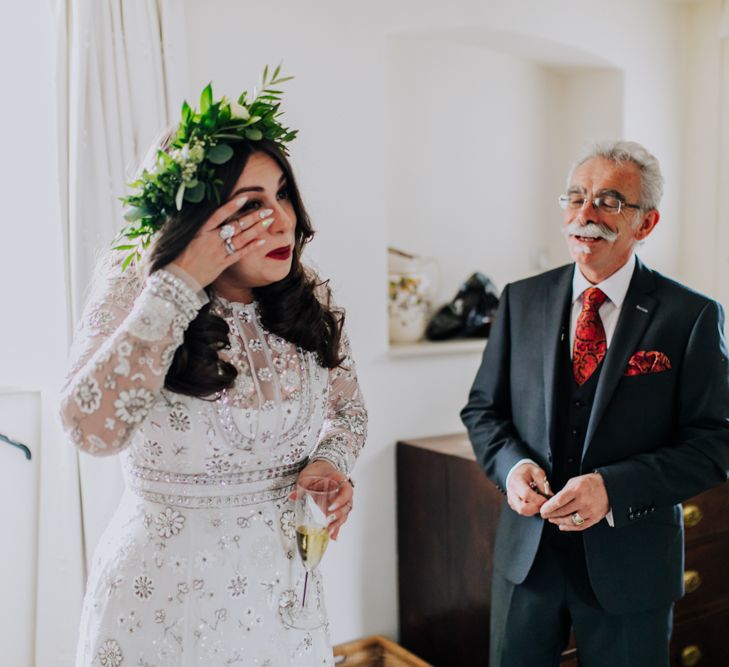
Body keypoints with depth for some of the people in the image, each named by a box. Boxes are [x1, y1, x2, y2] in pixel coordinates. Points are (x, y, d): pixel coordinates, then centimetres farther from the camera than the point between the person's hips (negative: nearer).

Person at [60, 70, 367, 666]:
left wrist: (331, 462, -11)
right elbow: (93, 429, -30)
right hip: (162, 593, -3)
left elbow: (348, 408, 10)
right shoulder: (133, 287, -14)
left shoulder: (309, 298, -6)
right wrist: (182, 283, -29)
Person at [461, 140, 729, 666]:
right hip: (526, 551, 3)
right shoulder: (521, 300, 1)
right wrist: (511, 465, -14)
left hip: (630, 562, -2)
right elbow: (483, 409, 6)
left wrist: (612, 489, -23)